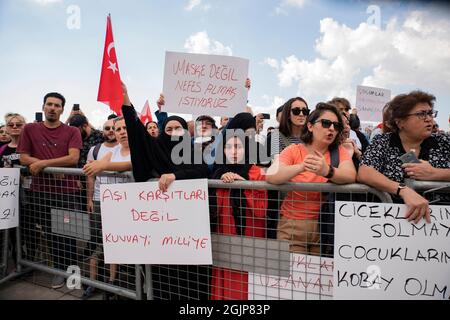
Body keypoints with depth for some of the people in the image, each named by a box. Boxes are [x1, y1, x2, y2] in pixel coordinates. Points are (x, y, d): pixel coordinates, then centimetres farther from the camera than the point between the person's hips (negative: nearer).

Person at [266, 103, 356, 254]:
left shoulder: (338, 151, 0)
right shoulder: (293, 150, -5)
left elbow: (351, 175, -20)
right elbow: (271, 176, -21)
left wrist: (328, 171, -40)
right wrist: (301, 167, -38)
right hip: (292, 225, -1)